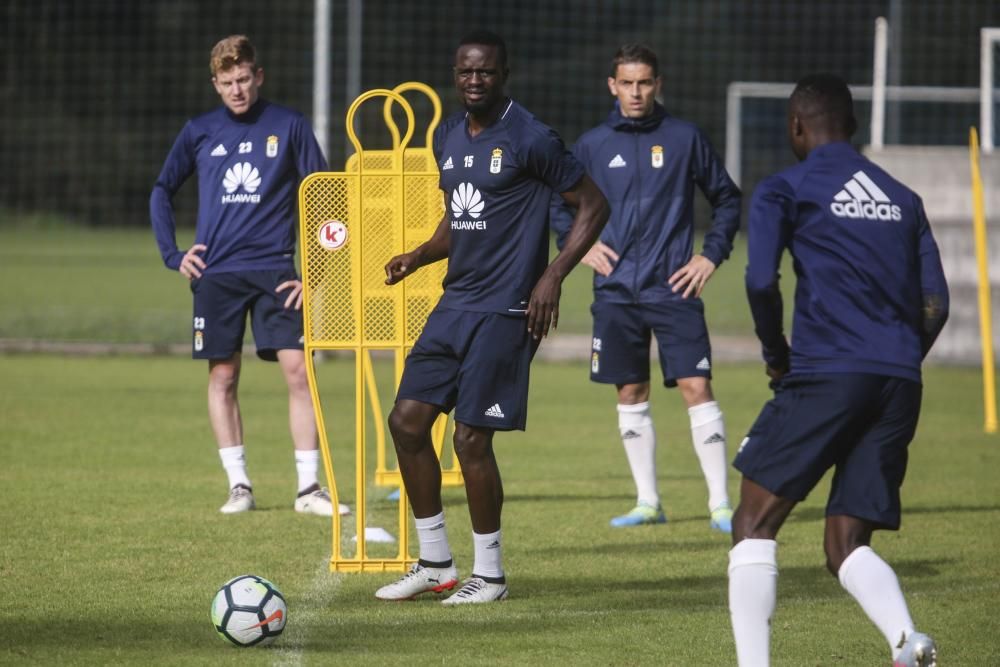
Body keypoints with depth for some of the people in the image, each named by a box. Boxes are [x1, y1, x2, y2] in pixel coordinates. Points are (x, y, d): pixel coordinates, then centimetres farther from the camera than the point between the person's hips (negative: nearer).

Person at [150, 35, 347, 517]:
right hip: (216, 273, 2)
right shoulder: (199, 133, 7)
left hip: (274, 272, -2)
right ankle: (238, 486, 9)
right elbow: (162, 192, 18)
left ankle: (309, 487, -6)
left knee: (297, 370, -9)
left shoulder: (289, 128, 2)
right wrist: (173, 254, 6)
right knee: (223, 377, 2)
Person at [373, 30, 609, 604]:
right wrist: (419, 256, 7)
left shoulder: (530, 139, -11)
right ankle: (436, 563, 15)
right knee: (408, 419, 3)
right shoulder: (448, 137, 12)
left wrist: (553, 277, -14)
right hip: (455, 302, 8)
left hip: (503, 309, -8)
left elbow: (593, 206, -7)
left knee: (472, 437, -7)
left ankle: (490, 574, 7)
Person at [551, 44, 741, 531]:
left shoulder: (684, 139, 1)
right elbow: (557, 204, 18)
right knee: (631, 394, 7)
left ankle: (720, 504, -8)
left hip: (674, 289, -2)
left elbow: (726, 199, 11)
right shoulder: (592, 145, 5)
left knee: (696, 386, -10)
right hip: (616, 290, 2)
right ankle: (648, 501, 17)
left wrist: (711, 255, 2)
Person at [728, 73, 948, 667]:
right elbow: (935, 305, 14)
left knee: (755, 525, 6)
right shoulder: (902, 199, 21)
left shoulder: (784, 190, 5)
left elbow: (761, 282, -9)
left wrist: (777, 353, 7)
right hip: (900, 384, 5)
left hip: (825, 373, -5)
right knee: (847, 547, 8)